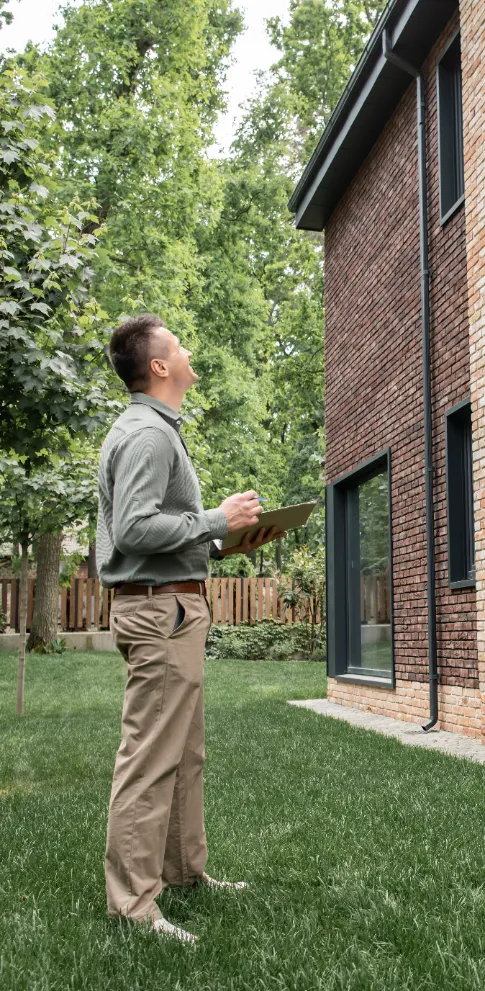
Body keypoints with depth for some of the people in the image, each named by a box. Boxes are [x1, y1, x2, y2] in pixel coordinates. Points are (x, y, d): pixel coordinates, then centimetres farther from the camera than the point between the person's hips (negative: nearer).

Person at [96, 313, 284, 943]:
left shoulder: (156, 431, 20)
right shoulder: (148, 434, -14)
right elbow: (134, 529, -24)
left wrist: (224, 544, 12)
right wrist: (218, 521, -17)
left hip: (171, 605, 11)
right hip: (160, 608, -11)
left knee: (185, 753, 17)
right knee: (151, 759, -8)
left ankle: (185, 869, 27)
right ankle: (132, 905, -1)